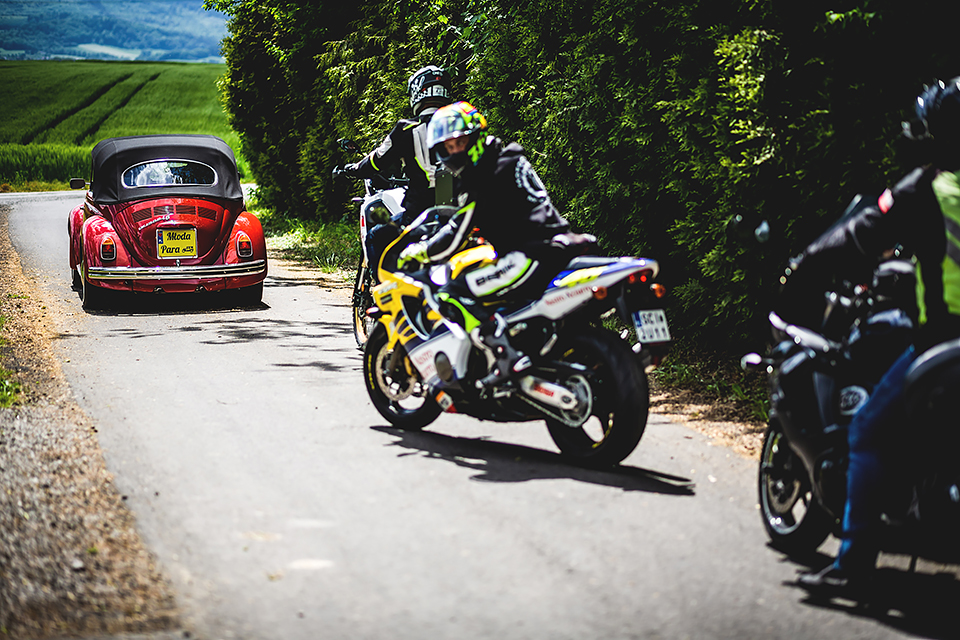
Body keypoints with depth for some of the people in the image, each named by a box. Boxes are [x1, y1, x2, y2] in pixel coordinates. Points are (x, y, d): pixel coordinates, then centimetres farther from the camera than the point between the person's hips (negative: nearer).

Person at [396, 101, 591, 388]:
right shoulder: (510, 159, 22)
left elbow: (454, 240, -7)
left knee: (452, 295, -16)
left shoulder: (480, 180, -8)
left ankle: (507, 357, -27)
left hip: (533, 254, -10)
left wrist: (419, 251, 8)